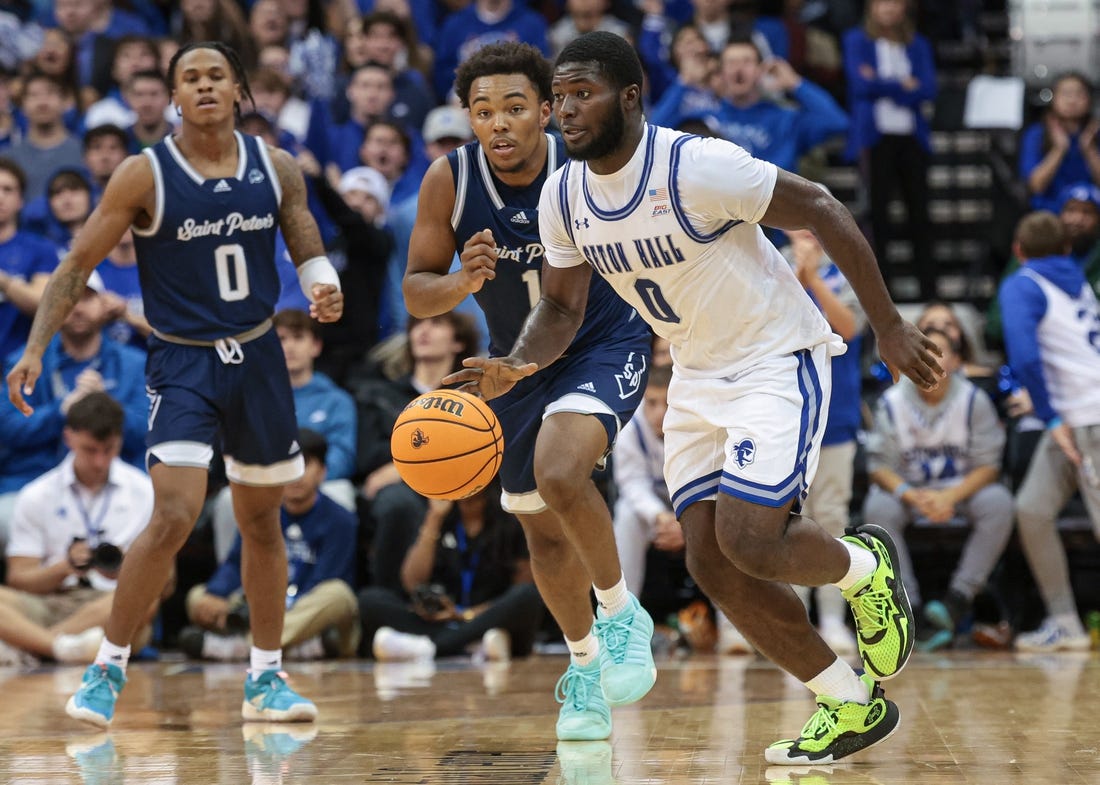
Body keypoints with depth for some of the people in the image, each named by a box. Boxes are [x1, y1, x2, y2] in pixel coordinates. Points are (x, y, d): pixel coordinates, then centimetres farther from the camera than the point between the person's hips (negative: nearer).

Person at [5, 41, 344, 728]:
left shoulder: (276, 169, -1)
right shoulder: (145, 176, -11)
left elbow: (309, 247, 10)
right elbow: (77, 266, -8)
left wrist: (325, 286, -13)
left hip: (257, 356, 4)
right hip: (182, 361, -4)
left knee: (262, 521, 13)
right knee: (174, 517, -18)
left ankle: (267, 678, 25)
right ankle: (108, 670, -4)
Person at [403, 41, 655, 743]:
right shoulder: (450, 180, -17)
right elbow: (416, 292, -9)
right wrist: (465, 282, -30)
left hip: (605, 344, -4)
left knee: (560, 474, -31)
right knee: (543, 530, 15)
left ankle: (622, 614, -7)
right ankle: (585, 665, 38)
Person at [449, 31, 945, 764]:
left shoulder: (698, 167, -27)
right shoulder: (563, 195, -5)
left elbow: (822, 211, -19)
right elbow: (563, 305, 7)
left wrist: (888, 327, -17)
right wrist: (516, 367, -15)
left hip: (777, 359, -7)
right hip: (698, 376, 7)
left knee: (749, 540, -21)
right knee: (711, 560, -1)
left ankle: (866, 566, 14)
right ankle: (855, 705, 13)